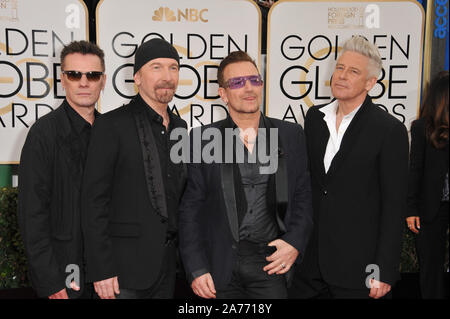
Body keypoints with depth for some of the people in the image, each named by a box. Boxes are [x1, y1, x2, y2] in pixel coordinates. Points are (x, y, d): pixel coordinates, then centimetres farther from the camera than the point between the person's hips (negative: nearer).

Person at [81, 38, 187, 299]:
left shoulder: (179, 127, 10)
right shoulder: (113, 125, -10)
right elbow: (94, 200, -12)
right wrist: (101, 270, -16)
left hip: (167, 265, 6)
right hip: (126, 266, -6)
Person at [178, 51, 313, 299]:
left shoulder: (291, 135, 6)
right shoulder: (203, 139, 2)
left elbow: (304, 196, 9)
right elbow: (190, 208, 1)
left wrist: (295, 242, -6)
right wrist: (196, 269, -5)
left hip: (272, 263, 1)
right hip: (220, 267, 0)